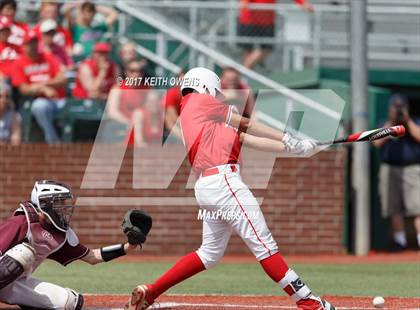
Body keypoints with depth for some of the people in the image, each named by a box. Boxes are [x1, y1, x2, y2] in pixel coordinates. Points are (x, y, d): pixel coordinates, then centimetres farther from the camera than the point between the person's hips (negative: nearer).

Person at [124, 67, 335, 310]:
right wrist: (286, 139, 16)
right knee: (263, 243, -12)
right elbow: (245, 125, 8)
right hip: (222, 181, -9)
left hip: (207, 187, 9)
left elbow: (243, 138, 22)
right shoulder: (201, 101, 6)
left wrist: (294, 148, 17)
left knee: (211, 253, 17)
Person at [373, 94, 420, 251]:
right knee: (395, 209, -1)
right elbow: (377, 142, -5)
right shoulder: (384, 125, 13)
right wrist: (391, 123, -7)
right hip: (391, 170, 2)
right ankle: (400, 241, 8)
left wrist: (407, 121, -11)